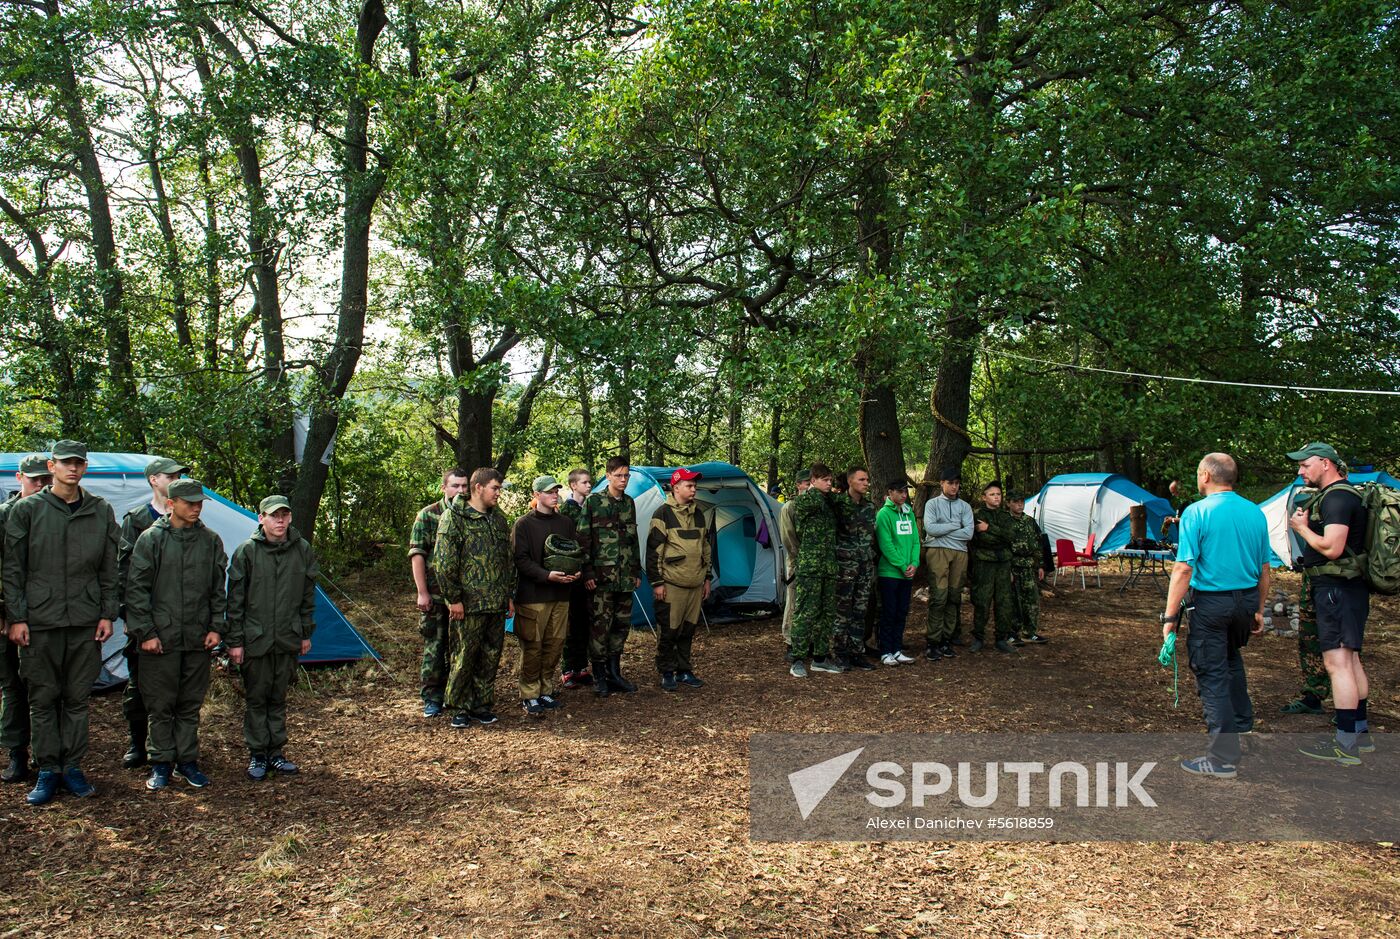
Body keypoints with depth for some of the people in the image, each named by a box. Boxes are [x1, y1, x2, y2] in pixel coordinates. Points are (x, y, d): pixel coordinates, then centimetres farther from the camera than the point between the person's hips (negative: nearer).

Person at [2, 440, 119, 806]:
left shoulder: (101, 512, 7)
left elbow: (109, 569, 9)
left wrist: (107, 614, 4)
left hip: (86, 623, 2)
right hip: (39, 623, -2)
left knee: (78, 698, 8)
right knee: (43, 698, 5)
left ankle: (73, 766, 18)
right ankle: (48, 770, 15)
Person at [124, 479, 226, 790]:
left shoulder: (211, 540, 6)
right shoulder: (151, 539, -3)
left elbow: (218, 588, 12)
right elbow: (136, 588, -3)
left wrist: (216, 627, 5)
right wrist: (144, 632, -7)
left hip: (198, 638, 3)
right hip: (160, 638, -3)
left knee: (191, 705, 11)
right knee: (161, 705, 5)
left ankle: (187, 761, 21)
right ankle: (161, 763, 17)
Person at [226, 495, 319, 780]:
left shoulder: (303, 550, 0)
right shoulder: (247, 551, -9)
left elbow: (308, 596, 9)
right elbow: (235, 600, -5)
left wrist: (306, 633, 10)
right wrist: (235, 641, -6)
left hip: (288, 639, 3)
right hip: (255, 639, -2)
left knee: (279, 698, 13)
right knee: (256, 698, 7)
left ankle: (275, 753, 24)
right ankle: (257, 755, 19)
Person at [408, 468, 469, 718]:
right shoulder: (428, 515, -2)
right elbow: (417, 554, -4)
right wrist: (422, 592, -10)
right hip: (435, 594, -3)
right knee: (434, 646, 1)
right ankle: (432, 698, 12)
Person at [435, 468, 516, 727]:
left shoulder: (499, 518, 14)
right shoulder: (454, 517, -7)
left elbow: (509, 559, 20)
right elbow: (444, 561, -11)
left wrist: (509, 595, 16)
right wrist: (453, 598, -12)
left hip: (497, 604, 6)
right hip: (469, 604, -6)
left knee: (491, 657, 10)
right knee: (464, 657, 1)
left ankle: (482, 704, 22)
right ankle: (460, 707, 15)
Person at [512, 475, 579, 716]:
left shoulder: (565, 522, 12)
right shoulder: (524, 524, -4)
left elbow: (578, 551, 17)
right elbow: (520, 560, -10)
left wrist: (578, 571, -4)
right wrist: (547, 575, -21)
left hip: (561, 595, 5)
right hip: (533, 596, -5)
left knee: (554, 644, 9)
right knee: (532, 646, -2)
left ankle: (546, 690, 22)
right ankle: (529, 696, 7)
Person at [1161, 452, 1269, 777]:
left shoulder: (1196, 512, -12)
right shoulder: (1255, 513, 5)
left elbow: (1184, 569, -18)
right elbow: (1264, 570, 11)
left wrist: (1170, 616, -14)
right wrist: (1259, 611, 21)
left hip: (1211, 602, -6)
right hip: (1247, 601, 6)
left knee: (1212, 675, 1)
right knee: (1232, 659, 30)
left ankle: (1223, 758, 4)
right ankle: (1241, 724, 40)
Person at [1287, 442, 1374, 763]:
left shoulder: (1337, 498, -17)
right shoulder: (1340, 495, 17)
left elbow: (1332, 548, -25)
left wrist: (1301, 528, -11)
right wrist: (1306, 523, 8)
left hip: (1338, 589, -11)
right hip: (1346, 589, 11)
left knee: (1338, 663, -10)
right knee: (1351, 661, 17)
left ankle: (1345, 745, -7)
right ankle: (1360, 733, 26)